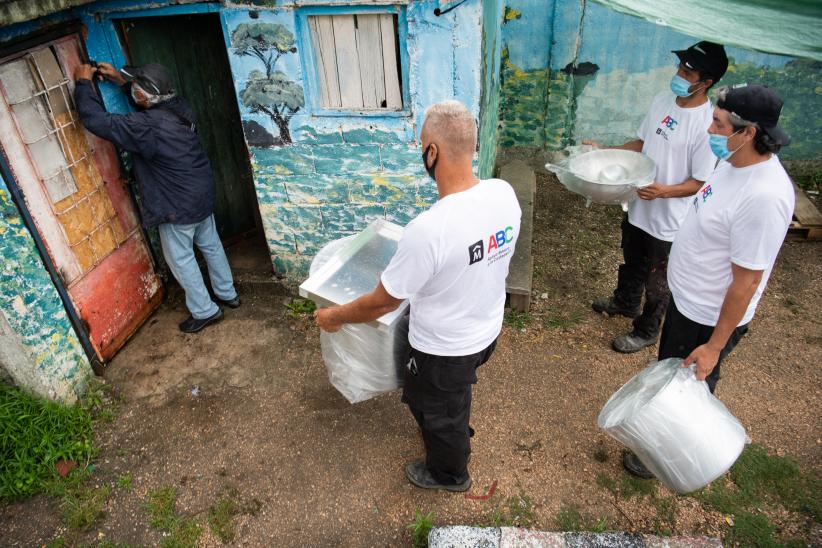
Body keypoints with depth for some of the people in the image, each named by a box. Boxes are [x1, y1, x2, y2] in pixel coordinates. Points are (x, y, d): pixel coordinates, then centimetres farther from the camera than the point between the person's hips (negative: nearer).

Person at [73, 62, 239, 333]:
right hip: (202, 192, 8)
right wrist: (121, 79, 13)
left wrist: (84, 82, -10)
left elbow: (96, 119, -22)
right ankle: (227, 294, 36)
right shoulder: (178, 106, -4)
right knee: (211, 245, 21)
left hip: (178, 205, -8)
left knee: (181, 258, 8)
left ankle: (205, 311, 19)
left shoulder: (145, 126, -27)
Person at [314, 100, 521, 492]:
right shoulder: (504, 193, -16)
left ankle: (449, 474, 52)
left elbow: (384, 302, -24)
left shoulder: (427, 230, -38)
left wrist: (334, 317, -6)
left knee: (439, 414, 24)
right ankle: (457, 433, 64)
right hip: (489, 329, 7)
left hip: (445, 350, -6)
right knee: (453, 399, 35)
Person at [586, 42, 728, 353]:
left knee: (656, 280, 13)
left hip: (667, 219, -7)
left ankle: (646, 332, 34)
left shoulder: (707, 125, -24)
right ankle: (625, 302, 55)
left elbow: (701, 183, -20)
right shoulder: (663, 101, -3)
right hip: (638, 206, 7)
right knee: (632, 262, 28)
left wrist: (663, 191, -36)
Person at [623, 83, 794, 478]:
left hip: (708, 318, -9)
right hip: (686, 297, 9)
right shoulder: (734, 163, -5)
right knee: (668, 370, 29)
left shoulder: (763, 196, -33)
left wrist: (715, 345, -20)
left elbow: (746, 282, -27)